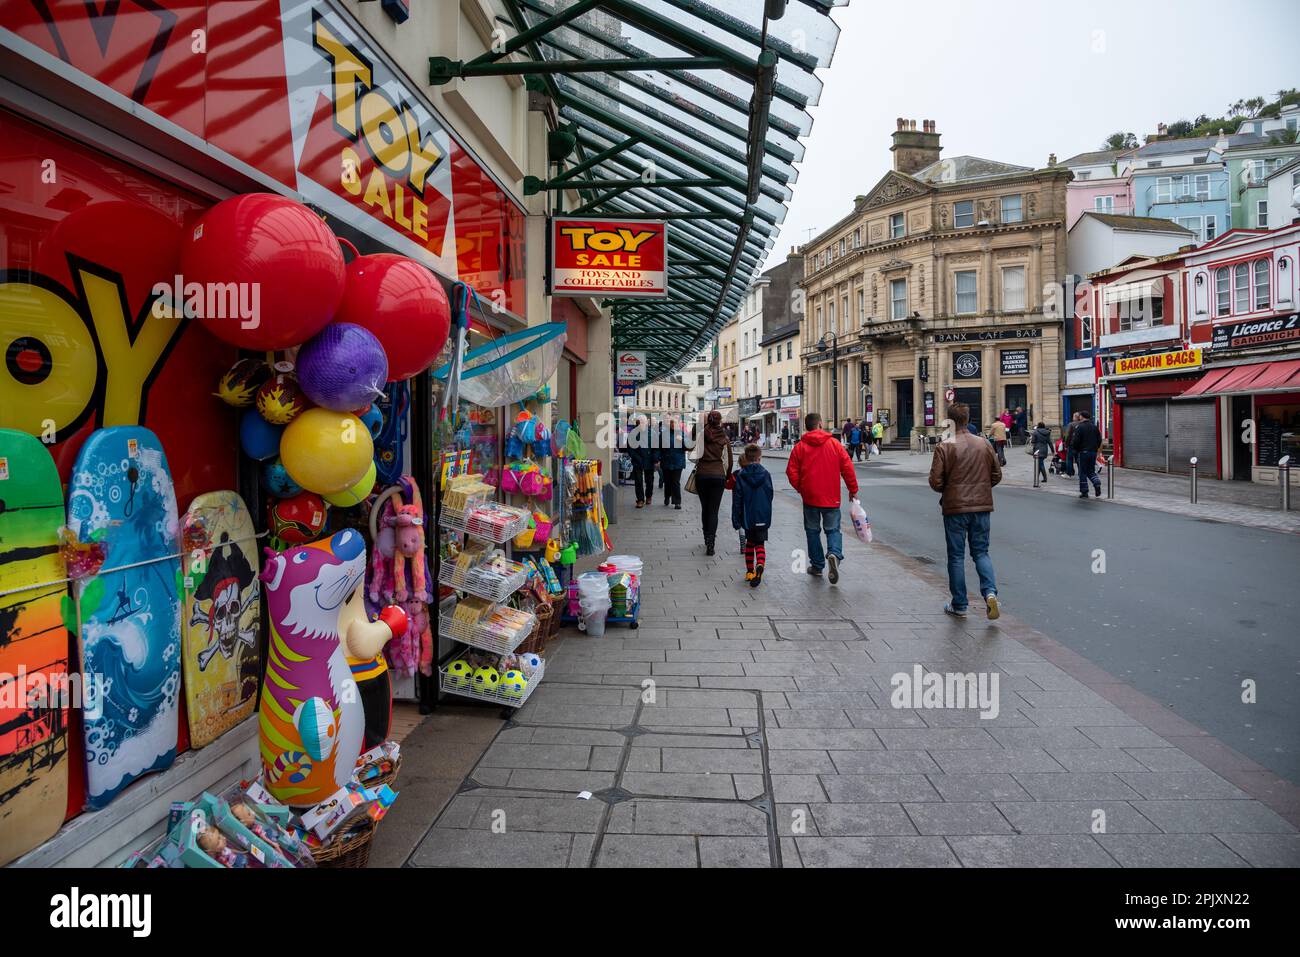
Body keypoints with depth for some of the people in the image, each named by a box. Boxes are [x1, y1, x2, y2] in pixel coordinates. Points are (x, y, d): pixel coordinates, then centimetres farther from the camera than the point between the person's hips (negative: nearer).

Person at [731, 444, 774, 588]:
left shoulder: (740, 476, -6)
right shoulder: (766, 474, -2)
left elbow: (737, 500, -6)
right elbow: (770, 495, 6)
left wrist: (736, 521, -2)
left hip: (748, 517, 0)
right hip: (763, 517, 0)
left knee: (749, 543, 18)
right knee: (760, 544, 4)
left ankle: (750, 572, 20)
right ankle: (760, 565, -25)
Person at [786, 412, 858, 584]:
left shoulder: (800, 447, -3)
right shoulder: (834, 444, -2)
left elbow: (791, 473, -5)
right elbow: (848, 468, -3)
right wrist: (853, 489, 7)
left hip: (810, 498, 0)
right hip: (831, 498, 0)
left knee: (813, 531, 13)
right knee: (833, 529, 8)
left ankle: (817, 565, 16)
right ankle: (834, 554, -19)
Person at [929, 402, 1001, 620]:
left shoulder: (945, 447, -12)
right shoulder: (984, 443, 2)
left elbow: (935, 482, -13)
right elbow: (997, 475, 8)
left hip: (955, 508, -3)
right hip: (982, 506, 3)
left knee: (956, 556, 7)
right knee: (981, 552, 15)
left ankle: (959, 605, 14)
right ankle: (990, 592, -7)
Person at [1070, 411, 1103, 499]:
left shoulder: (1079, 427, -10)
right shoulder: (1095, 427, 9)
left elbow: (1075, 441, -15)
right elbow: (1099, 440, 10)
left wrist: (1075, 449, 2)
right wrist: (1095, 448, 20)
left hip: (1082, 452, -5)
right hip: (1093, 452, 6)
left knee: (1083, 473, 2)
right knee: (1091, 471, 17)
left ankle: (1084, 492, 3)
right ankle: (1097, 484, -8)